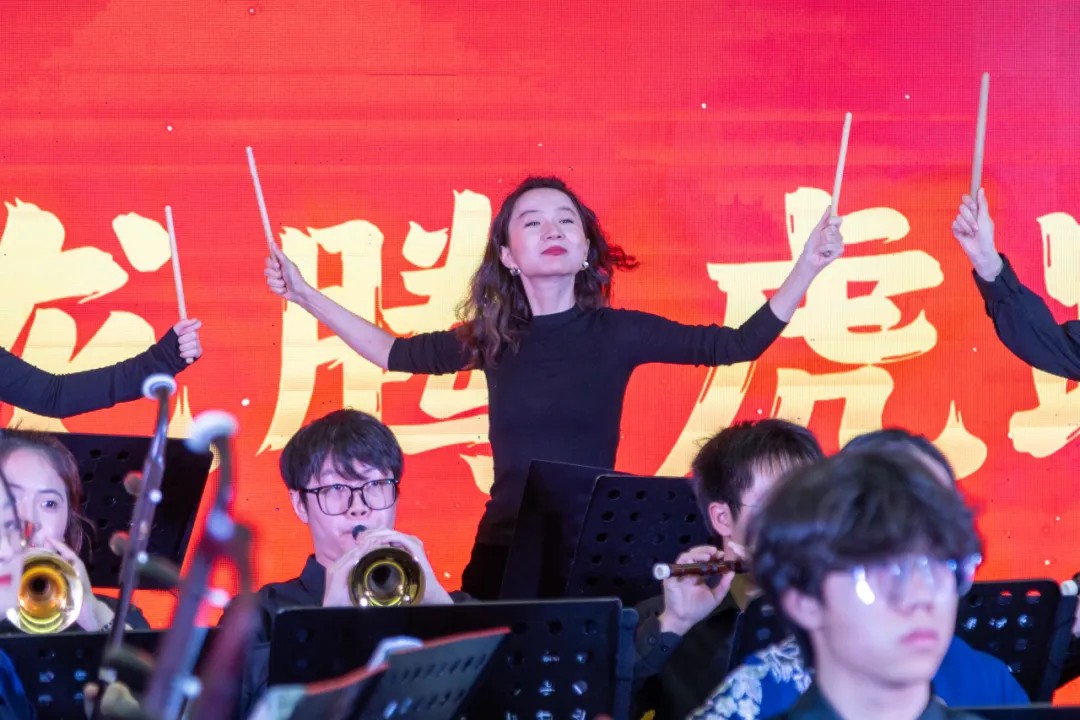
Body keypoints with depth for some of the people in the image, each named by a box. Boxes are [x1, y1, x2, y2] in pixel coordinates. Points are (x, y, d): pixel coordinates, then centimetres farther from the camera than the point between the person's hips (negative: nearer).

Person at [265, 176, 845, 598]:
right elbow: (396, 353, 21)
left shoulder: (617, 334, -1)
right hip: (504, 550, 2)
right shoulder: (491, 340, 6)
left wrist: (807, 267, -7)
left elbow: (741, 344, 1)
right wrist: (305, 295, 19)